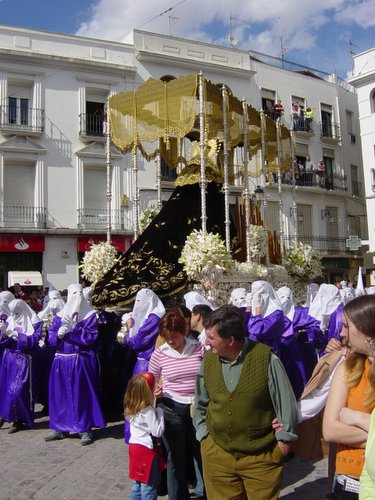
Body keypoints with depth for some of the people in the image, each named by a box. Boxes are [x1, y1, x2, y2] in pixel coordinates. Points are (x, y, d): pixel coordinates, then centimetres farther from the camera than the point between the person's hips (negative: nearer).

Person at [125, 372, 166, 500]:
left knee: (138, 483, 20)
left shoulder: (131, 408, 1)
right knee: (149, 485, 4)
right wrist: (159, 412, -13)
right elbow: (158, 432, -21)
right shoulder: (148, 411, -23)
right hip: (146, 450, -8)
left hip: (134, 446, 8)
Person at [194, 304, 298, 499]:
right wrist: (203, 433, 8)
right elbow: (201, 403, 12)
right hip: (216, 452, 4)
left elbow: (285, 401, -8)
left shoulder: (266, 358, -17)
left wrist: (284, 437, -3)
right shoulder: (208, 359, -2)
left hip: (261, 456, -3)